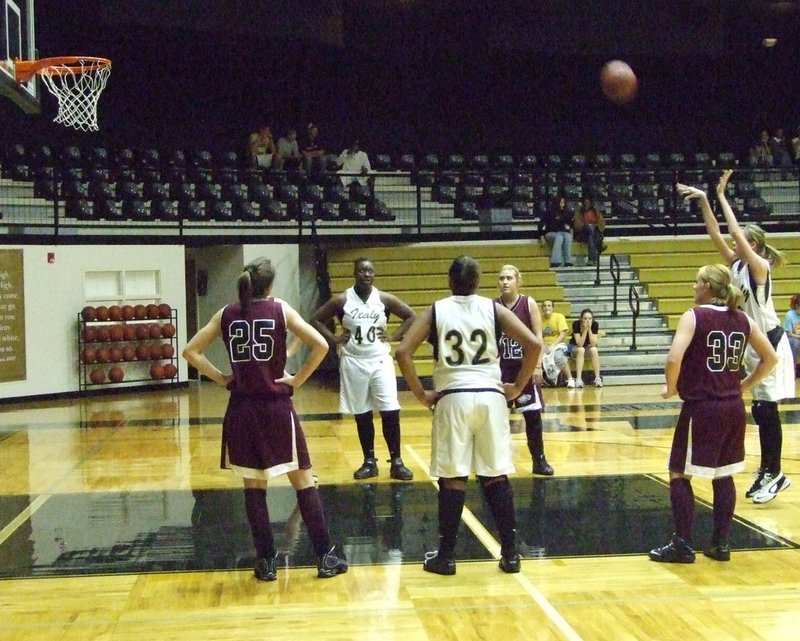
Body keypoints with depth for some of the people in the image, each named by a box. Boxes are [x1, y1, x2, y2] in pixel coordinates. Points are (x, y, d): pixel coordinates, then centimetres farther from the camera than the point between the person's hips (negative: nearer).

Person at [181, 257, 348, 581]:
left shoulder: (226, 314, 4)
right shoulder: (280, 310, -3)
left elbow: (190, 351, 5)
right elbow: (320, 345, -12)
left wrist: (221, 378, 6)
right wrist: (298, 379, -3)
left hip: (241, 410, 2)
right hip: (276, 407, -2)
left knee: (254, 487, 10)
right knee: (303, 480, 6)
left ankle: (266, 561, 12)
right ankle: (325, 556, 8)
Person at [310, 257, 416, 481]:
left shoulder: (385, 299, -3)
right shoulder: (341, 300, -5)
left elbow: (410, 316, 7)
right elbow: (316, 320, 3)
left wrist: (394, 336, -3)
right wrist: (335, 339, -5)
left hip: (380, 361, 0)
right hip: (353, 363, 0)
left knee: (391, 412, -6)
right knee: (362, 415, 8)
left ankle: (396, 462, 3)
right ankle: (369, 462, 19)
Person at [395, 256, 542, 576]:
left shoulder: (435, 311, 4)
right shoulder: (493, 309, 6)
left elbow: (403, 352, -6)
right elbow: (533, 344, -3)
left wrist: (421, 394, 2)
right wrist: (518, 386, 6)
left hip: (452, 398, -1)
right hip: (491, 396, 1)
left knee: (452, 478, 5)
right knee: (496, 476, 9)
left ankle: (446, 556, 11)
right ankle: (510, 553, 12)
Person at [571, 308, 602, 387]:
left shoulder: (595, 325, -19)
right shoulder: (576, 324, -25)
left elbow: (594, 344, -26)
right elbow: (580, 344, -30)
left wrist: (589, 329, -33)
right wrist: (585, 329, -36)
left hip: (588, 347, 2)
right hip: (575, 348, -2)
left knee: (594, 350, -32)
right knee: (581, 350, -35)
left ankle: (598, 378, -32)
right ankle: (578, 379, -40)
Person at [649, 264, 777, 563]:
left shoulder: (693, 317, -10)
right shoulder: (742, 320, 6)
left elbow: (674, 359, -22)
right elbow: (770, 358, 11)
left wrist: (671, 388, -6)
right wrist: (744, 384, 16)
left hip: (701, 408, -6)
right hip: (733, 408, 6)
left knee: (679, 475, 5)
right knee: (724, 475, 15)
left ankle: (682, 545, 5)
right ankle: (721, 544, 17)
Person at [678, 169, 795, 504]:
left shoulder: (759, 266, -15)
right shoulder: (737, 264, 7)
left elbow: (735, 231, -25)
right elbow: (715, 234, 3)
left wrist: (721, 196, -19)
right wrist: (704, 200, -5)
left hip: (770, 343, -9)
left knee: (766, 410, -6)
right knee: (760, 410, 11)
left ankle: (775, 474, 0)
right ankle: (767, 470, 18)